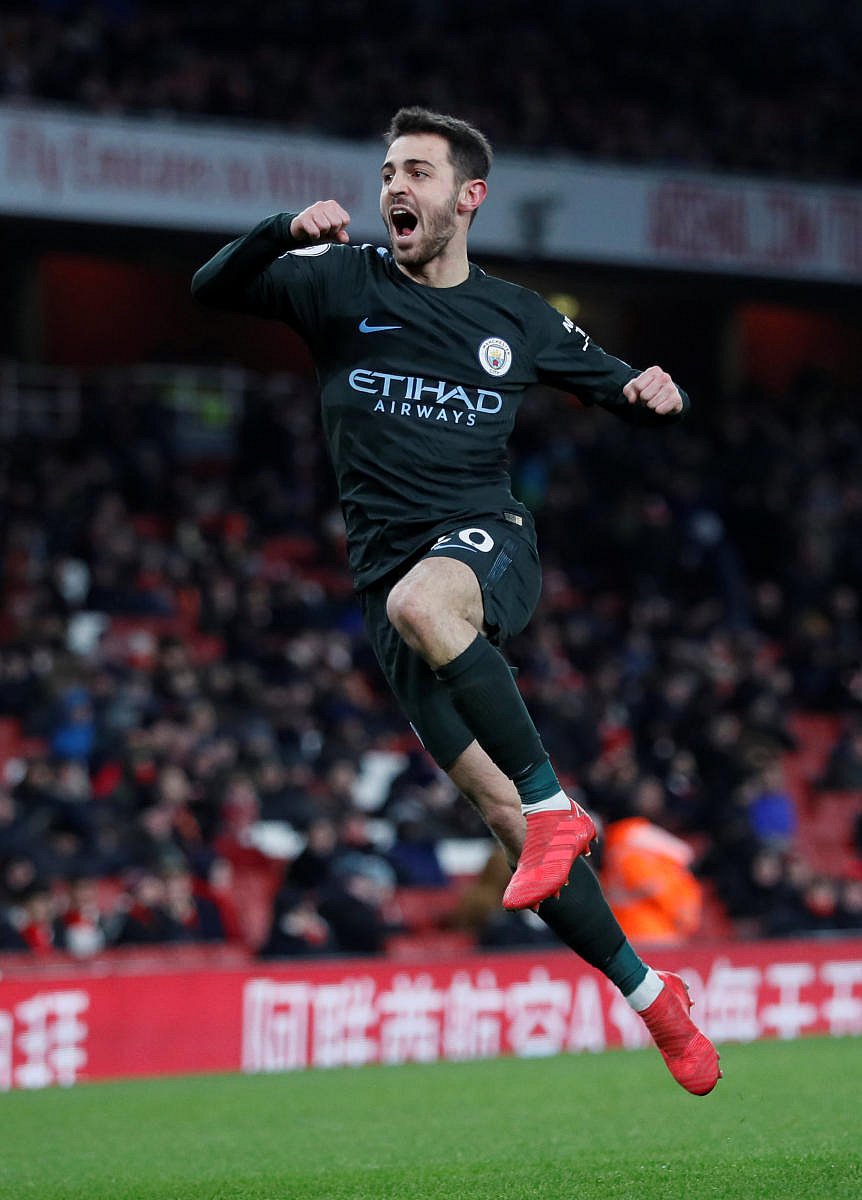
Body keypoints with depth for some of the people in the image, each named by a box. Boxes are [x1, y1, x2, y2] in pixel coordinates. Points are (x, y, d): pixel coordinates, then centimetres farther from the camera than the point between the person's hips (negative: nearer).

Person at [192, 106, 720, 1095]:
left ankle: (555, 804, -33)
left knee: (420, 601, -41)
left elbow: (627, 396, 21)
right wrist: (285, 231, -22)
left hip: (488, 541, -2)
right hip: (390, 572, 2)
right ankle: (647, 993, 5)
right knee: (501, 812, -7)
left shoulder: (517, 318, 11)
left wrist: (658, 395, -4)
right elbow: (213, 289, -4)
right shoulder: (342, 283, 8)